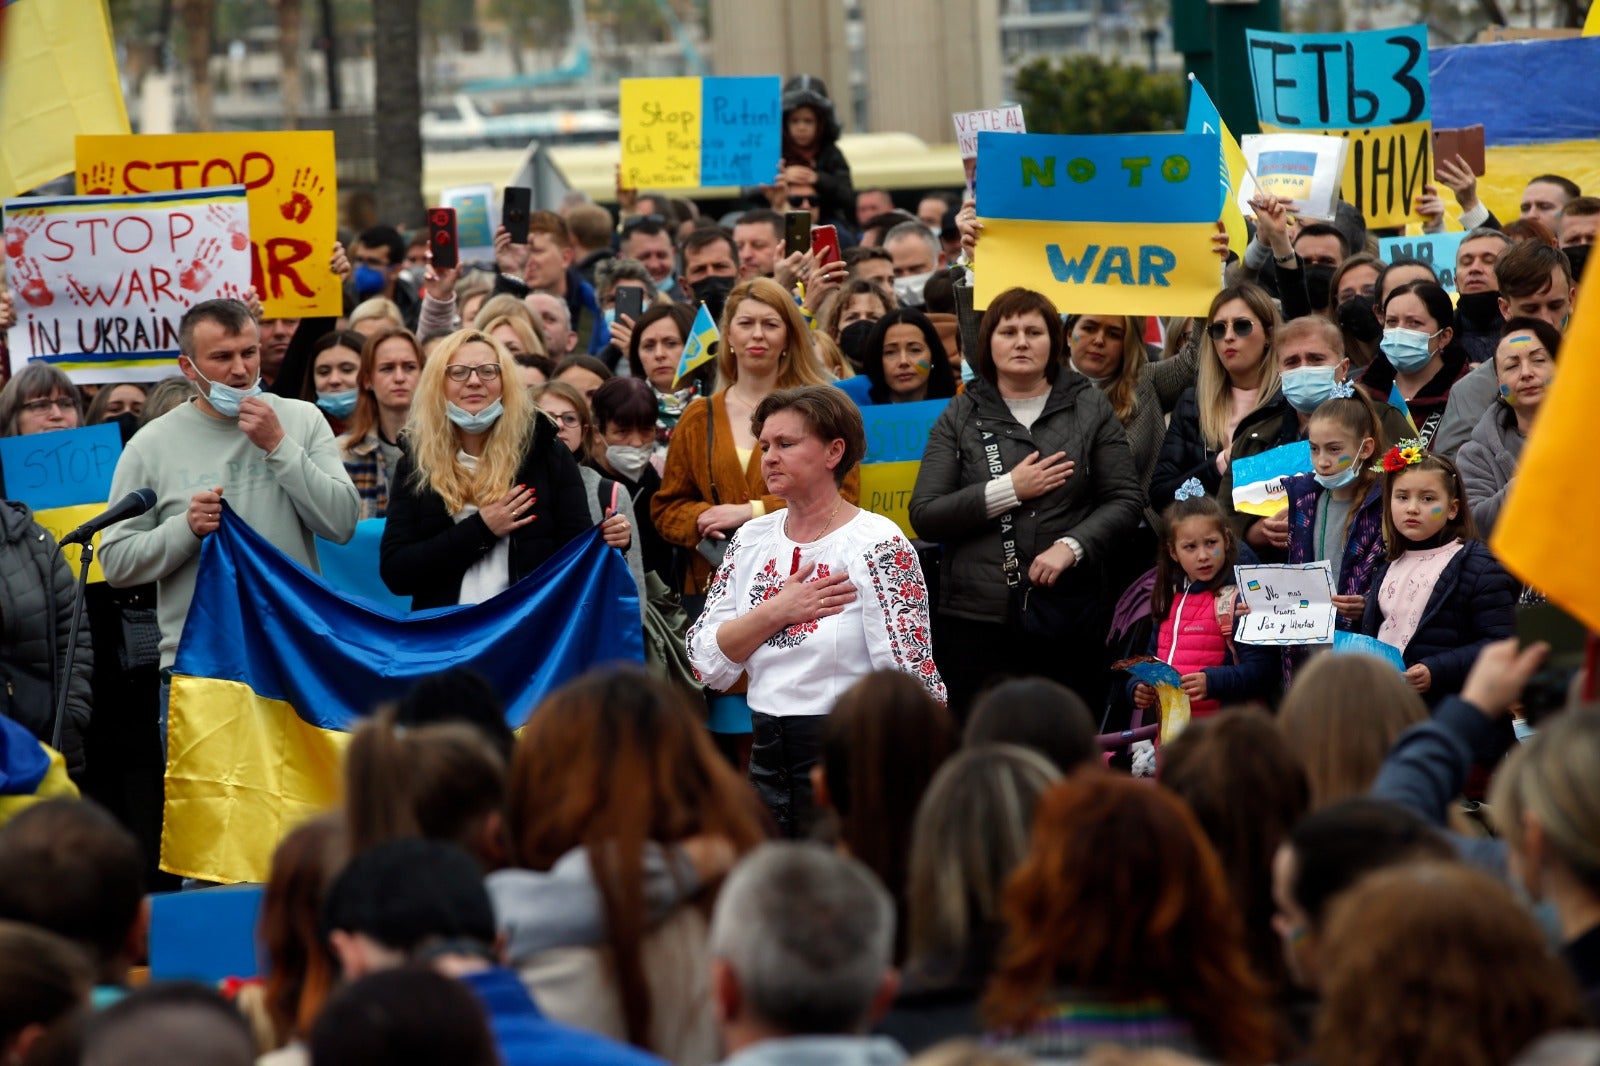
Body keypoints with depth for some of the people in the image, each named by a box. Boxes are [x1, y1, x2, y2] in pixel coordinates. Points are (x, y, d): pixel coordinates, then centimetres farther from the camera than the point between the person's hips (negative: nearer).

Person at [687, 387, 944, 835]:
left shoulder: (878, 546, -10)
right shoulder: (752, 540, 9)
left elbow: (915, 682, -14)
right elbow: (707, 663, 4)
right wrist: (776, 612, -10)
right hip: (767, 756, 6)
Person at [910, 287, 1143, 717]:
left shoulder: (1090, 408, 8)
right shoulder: (961, 417, 7)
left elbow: (1126, 499, 5)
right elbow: (924, 516, 0)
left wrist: (1072, 545, -12)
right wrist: (1008, 491, -10)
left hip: (1068, 616, 0)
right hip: (977, 617, 0)